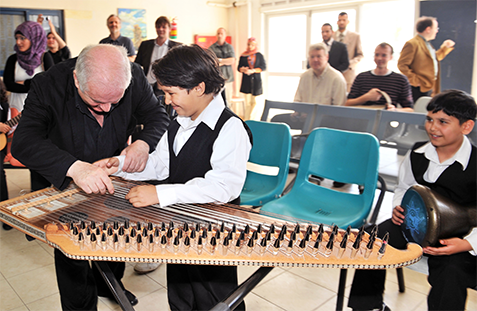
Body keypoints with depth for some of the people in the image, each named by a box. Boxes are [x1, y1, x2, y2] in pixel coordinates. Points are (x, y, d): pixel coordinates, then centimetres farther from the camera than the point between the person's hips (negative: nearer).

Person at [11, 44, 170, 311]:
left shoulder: (134, 77, -21)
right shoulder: (49, 85, -27)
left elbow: (160, 117, -11)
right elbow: (24, 141, -35)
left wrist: (144, 143, -34)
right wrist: (74, 167, -52)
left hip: (114, 176, 3)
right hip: (64, 183, -2)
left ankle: (108, 284, 50)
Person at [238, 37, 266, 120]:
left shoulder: (259, 55, 4)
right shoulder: (243, 56, 7)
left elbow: (263, 67, -2)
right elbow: (239, 67, 9)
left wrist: (253, 71, -14)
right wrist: (242, 69, -15)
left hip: (256, 80, 0)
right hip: (246, 80, 0)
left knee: (254, 101, 4)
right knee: (247, 101, -3)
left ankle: (248, 117, 20)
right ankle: (246, 119, 2)